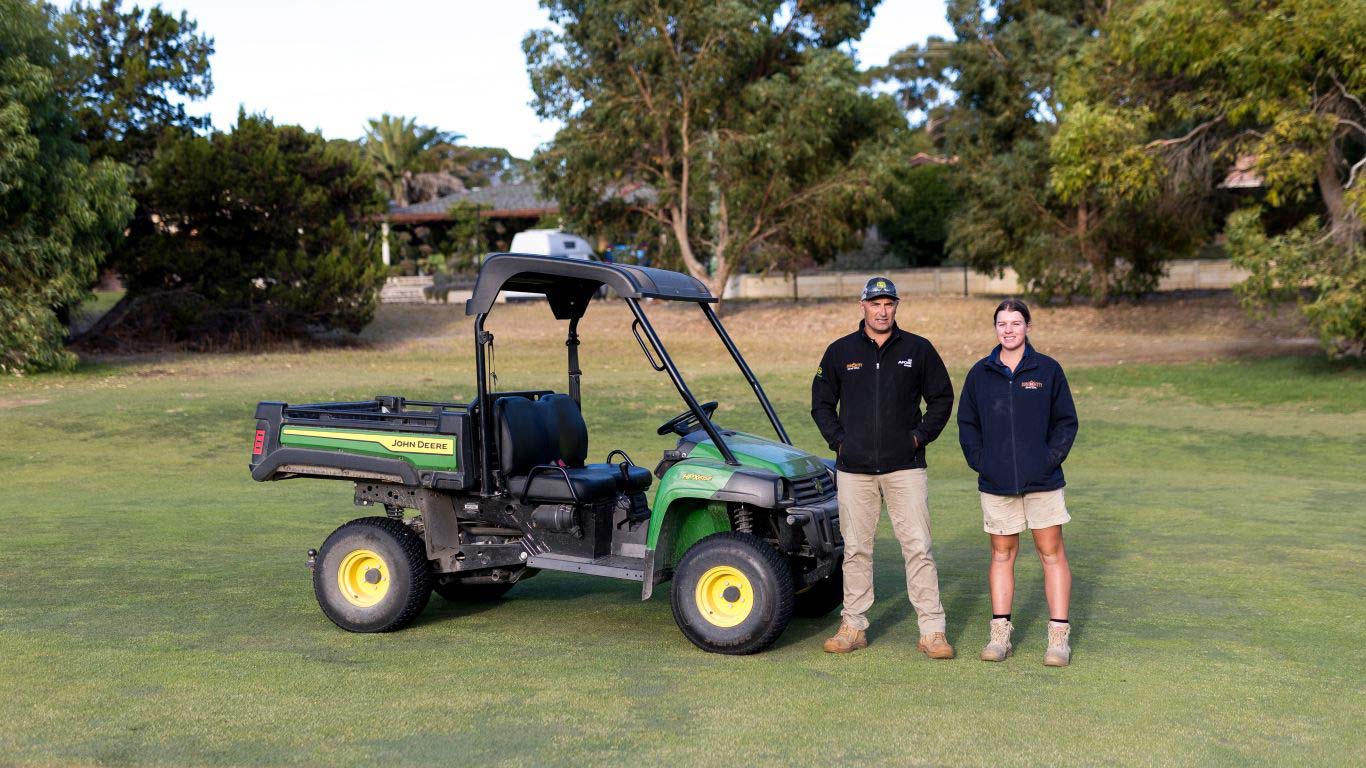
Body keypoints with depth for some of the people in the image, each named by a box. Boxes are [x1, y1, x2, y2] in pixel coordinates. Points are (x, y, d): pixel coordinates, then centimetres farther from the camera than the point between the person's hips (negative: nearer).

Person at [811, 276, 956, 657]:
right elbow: (821, 402, 15)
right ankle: (854, 626, 17)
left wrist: (920, 435, 0)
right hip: (854, 469, 1)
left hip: (905, 467, -1)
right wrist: (838, 439, 2)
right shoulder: (840, 352, 6)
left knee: (918, 548, -3)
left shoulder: (918, 350, 4)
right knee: (855, 549, 8)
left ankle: (932, 631, 1)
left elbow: (942, 398, 11)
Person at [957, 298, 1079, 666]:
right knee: (1002, 554, 9)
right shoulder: (980, 373, 4)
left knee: (1051, 553, 1)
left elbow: (1066, 421, 3)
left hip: (1043, 481, -2)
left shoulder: (1048, 370, -1)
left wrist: (1050, 458, -8)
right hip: (996, 484, 2)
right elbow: (967, 423, 10)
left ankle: (1059, 636, 6)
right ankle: (1000, 632, 16)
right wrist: (978, 460, -1)